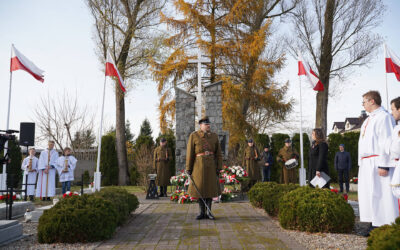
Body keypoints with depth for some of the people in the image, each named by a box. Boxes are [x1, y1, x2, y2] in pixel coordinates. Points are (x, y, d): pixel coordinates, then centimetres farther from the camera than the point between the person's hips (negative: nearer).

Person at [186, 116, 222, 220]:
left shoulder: (214, 136, 3)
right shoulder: (193, 136, -5)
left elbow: (218, 153, 5)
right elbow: (190, 153, -5)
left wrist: (219, 167, -1)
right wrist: (188, 168, -7)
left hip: (210, 166, 2)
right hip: (199, 166, -2)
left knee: (210, 188, 3)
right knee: (199, 189, 2)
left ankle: (208, 212, 14)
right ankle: (202, 212, 13)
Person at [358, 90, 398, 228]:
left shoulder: (384, 117, -10)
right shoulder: (369, 119, 19)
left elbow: (386, 142, -17)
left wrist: (384, 165, -22)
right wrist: (362, 163, 19)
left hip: (377, 164, -10)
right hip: (367, 164, 10)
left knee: (379, 194, -8)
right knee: (369, 194, 11)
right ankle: (375, 224, 18)